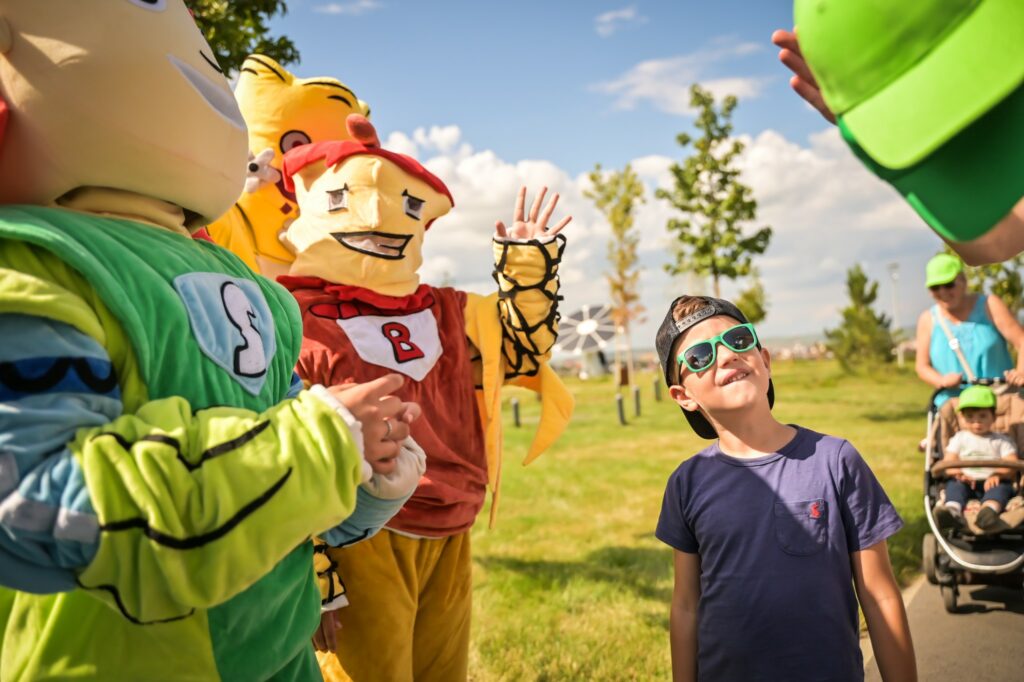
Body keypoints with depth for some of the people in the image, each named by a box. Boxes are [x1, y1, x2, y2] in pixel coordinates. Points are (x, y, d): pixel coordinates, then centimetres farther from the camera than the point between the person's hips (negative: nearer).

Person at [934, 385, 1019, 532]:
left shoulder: (1002, 441, 17)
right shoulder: (959, 438, 19)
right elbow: (948, 463, 5)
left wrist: (998, 475, -24)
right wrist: (958, 474, -21)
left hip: (992, 483, -1)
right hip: (966, 482, 1)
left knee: (1002, 486, -32)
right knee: (954, 484, -29)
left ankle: (990, 509, -64)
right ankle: (953, 511, -59)